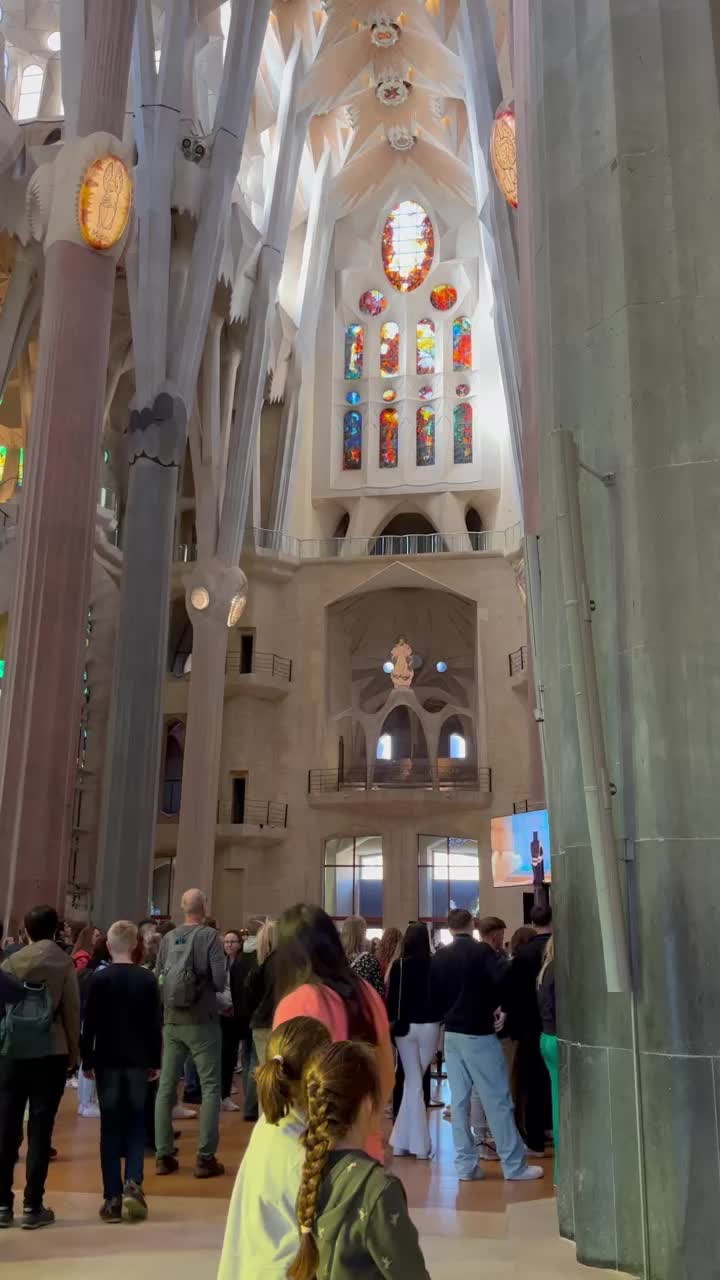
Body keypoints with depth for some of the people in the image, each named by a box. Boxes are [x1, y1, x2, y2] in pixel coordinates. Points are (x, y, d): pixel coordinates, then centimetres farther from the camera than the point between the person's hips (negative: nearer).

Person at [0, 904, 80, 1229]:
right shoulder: (64, 963, -3)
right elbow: (72, 1011, -2)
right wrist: (74, 1051, 8)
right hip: (50, 1054, -2)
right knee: (40, 1129, 3)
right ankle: (32, 1206, 6)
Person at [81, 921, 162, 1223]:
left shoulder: (99, 978, -6)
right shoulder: (147, 979, -1)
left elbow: (89, 1024, -5)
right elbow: (156, 1025, 1)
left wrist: (87, 1060, 4)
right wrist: (155, 1062, 9)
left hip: (108, 1061, -1)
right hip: (138, 1061, 1)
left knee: (111, 1128, 6)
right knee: (136, 1124, 11)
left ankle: (112, 1198, 5)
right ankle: (133, 1183, -6)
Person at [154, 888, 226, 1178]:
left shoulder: (167, 939, 1)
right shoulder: (209, 936, -11)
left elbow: (158, 980, 5)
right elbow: (220, 981, -15)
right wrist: (206, 984, 6)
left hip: (172, 1021, 4)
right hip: (201, 1021, -4)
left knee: (166, 1087, 11)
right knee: (211, 1087, 4)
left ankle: (163, 1155, 16)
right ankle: (205, 1158, 3)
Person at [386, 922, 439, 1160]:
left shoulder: (399, 966, -6)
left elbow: (392, 997, -5)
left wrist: (391, 1021, 6)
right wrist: (440, 1019, 12)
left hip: (405, 1027, 0)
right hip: (429, 1026, 0)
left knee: (413, 1082, 9)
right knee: (414, 1081, 13)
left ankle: (420, 1145, 8)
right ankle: (402, 1140, 13)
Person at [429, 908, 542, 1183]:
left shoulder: (439, 957, 3)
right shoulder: (482, 951, -11)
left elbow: (433, 998, 7)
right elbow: (501, 984, -20)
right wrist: (492, 1008, -2)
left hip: (452, 1034, 5)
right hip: (479, 1033, -5)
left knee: (459, 1100, 9)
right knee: (497, 1099, 2)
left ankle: (465, 1164, 12)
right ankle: (514, 1165, 7)